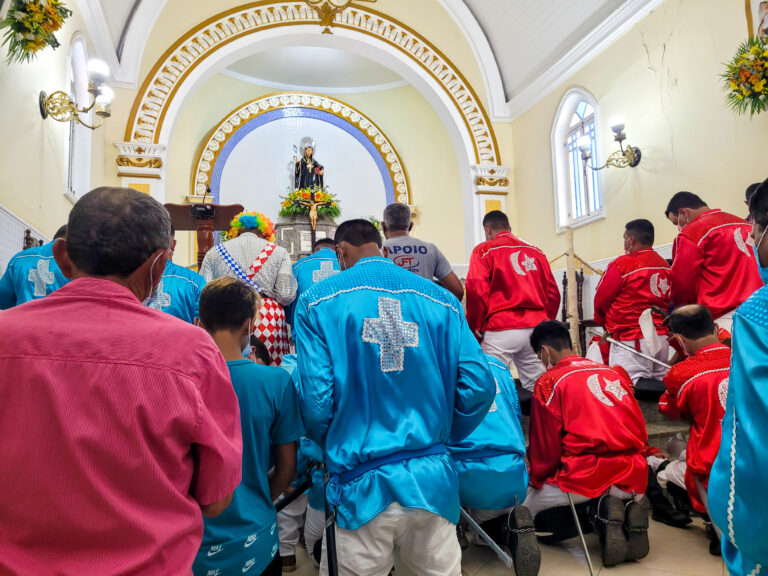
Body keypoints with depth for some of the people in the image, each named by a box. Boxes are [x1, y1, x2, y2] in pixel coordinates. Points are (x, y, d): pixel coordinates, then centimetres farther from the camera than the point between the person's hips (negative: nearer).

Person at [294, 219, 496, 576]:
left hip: (362, 485, -2)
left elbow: (316, 398, -12)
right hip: (434, 480, 3)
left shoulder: (318, 302, -6)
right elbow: (478, 387, -3)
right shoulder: (442, 301, 1)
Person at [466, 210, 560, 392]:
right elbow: (553, 293, 13)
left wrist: (475, 331, 0)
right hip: (535, 329, 5)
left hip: (500, 331, -5)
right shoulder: (536, 251, 16)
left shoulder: (484, 251, 2)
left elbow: (476, 292, -8)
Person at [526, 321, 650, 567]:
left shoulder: (549, 382, -3)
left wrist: (536, 479, 15)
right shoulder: (617, 373, 14)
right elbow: (641, 434, 18)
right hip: (634, 481, 7)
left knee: (523, 507, 14)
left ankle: (603, 517, -8)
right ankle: (626, 514, 2)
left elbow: (545, 447, -2)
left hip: (585, 478, -6)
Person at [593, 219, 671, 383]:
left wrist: (603, 322, 16)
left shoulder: (621, 264, -10)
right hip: (662, 337, 8)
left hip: (632, 339, -7)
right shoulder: (665, 265, 10)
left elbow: (601, 299, -3)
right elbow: (669, 301, 16)